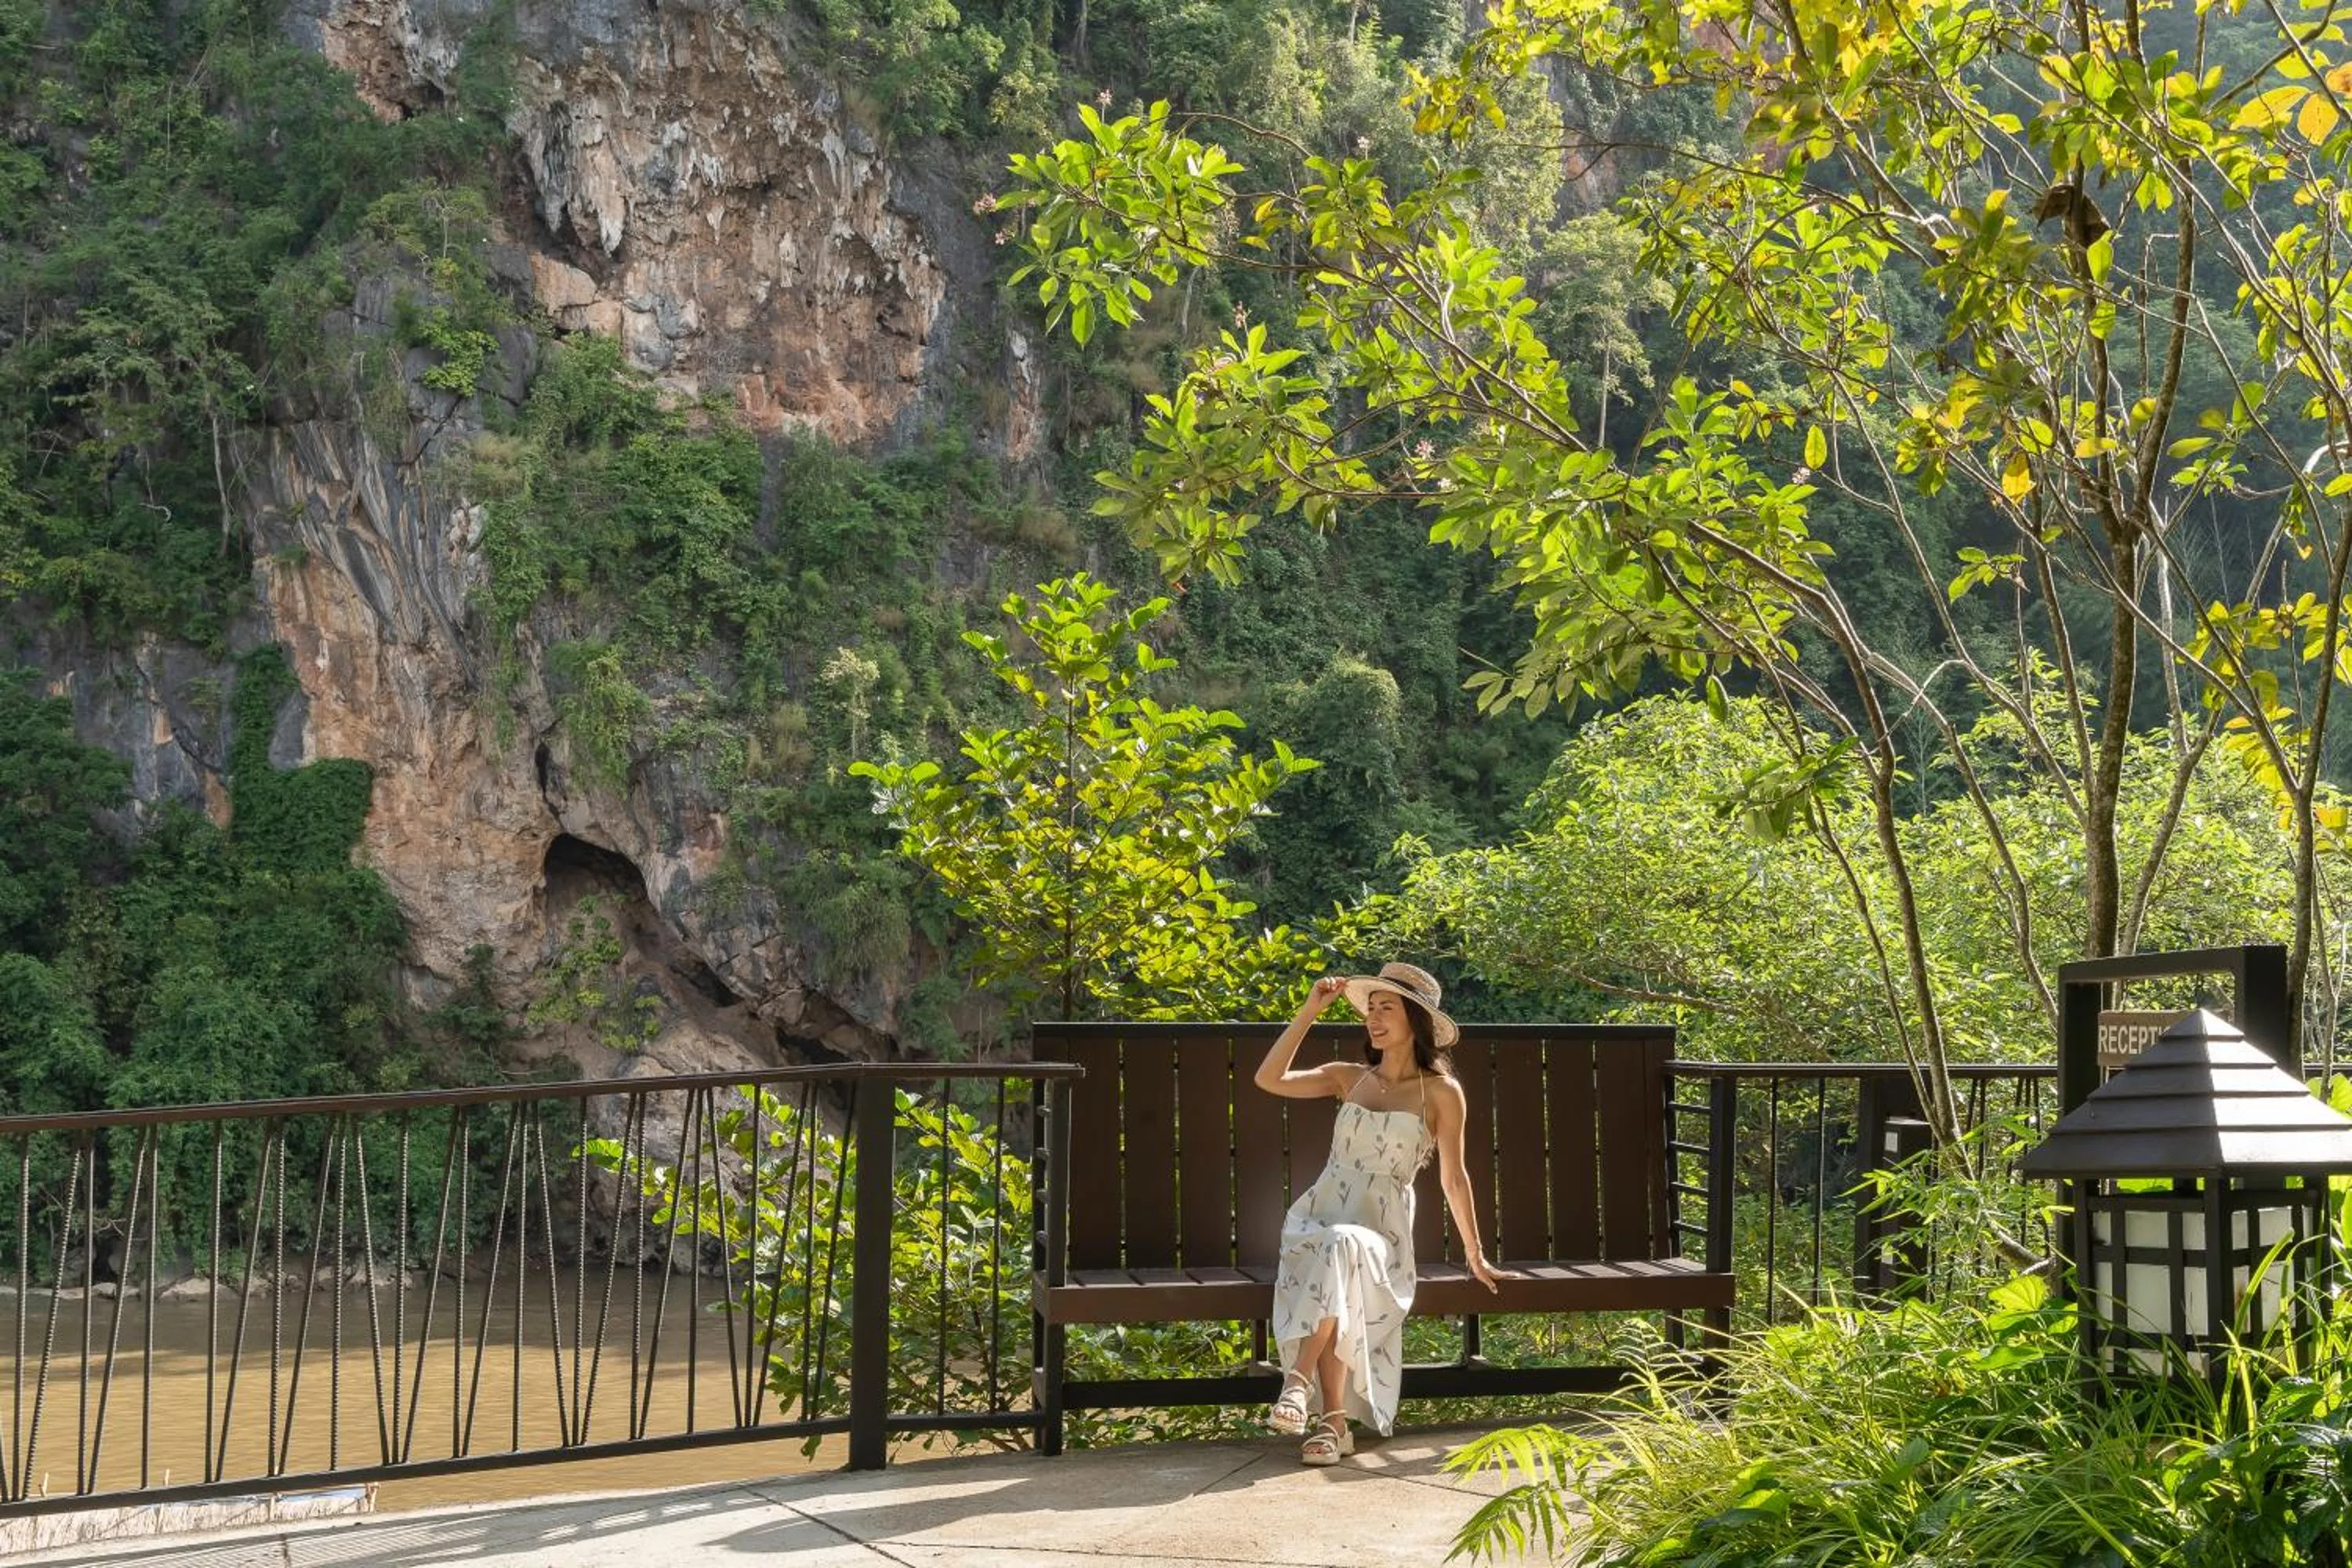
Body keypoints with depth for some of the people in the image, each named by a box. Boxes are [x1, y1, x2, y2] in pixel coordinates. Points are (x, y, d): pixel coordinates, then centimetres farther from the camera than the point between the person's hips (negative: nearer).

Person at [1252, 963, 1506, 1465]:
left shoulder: (1441, 1092, 5)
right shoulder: (1348, 1078, 15)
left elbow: (1453, 1178, 8)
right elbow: (1268, 1079, 3)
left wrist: (1475, 1256, 10)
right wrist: (1309, 1011, 2)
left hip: (1379, 1230, -2)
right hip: (1318, 1215, 2)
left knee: (1342, 1248, -39)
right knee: (1331, 1259, -35)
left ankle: (1300, 1381, -42)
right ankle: (1333, 1422, -38)